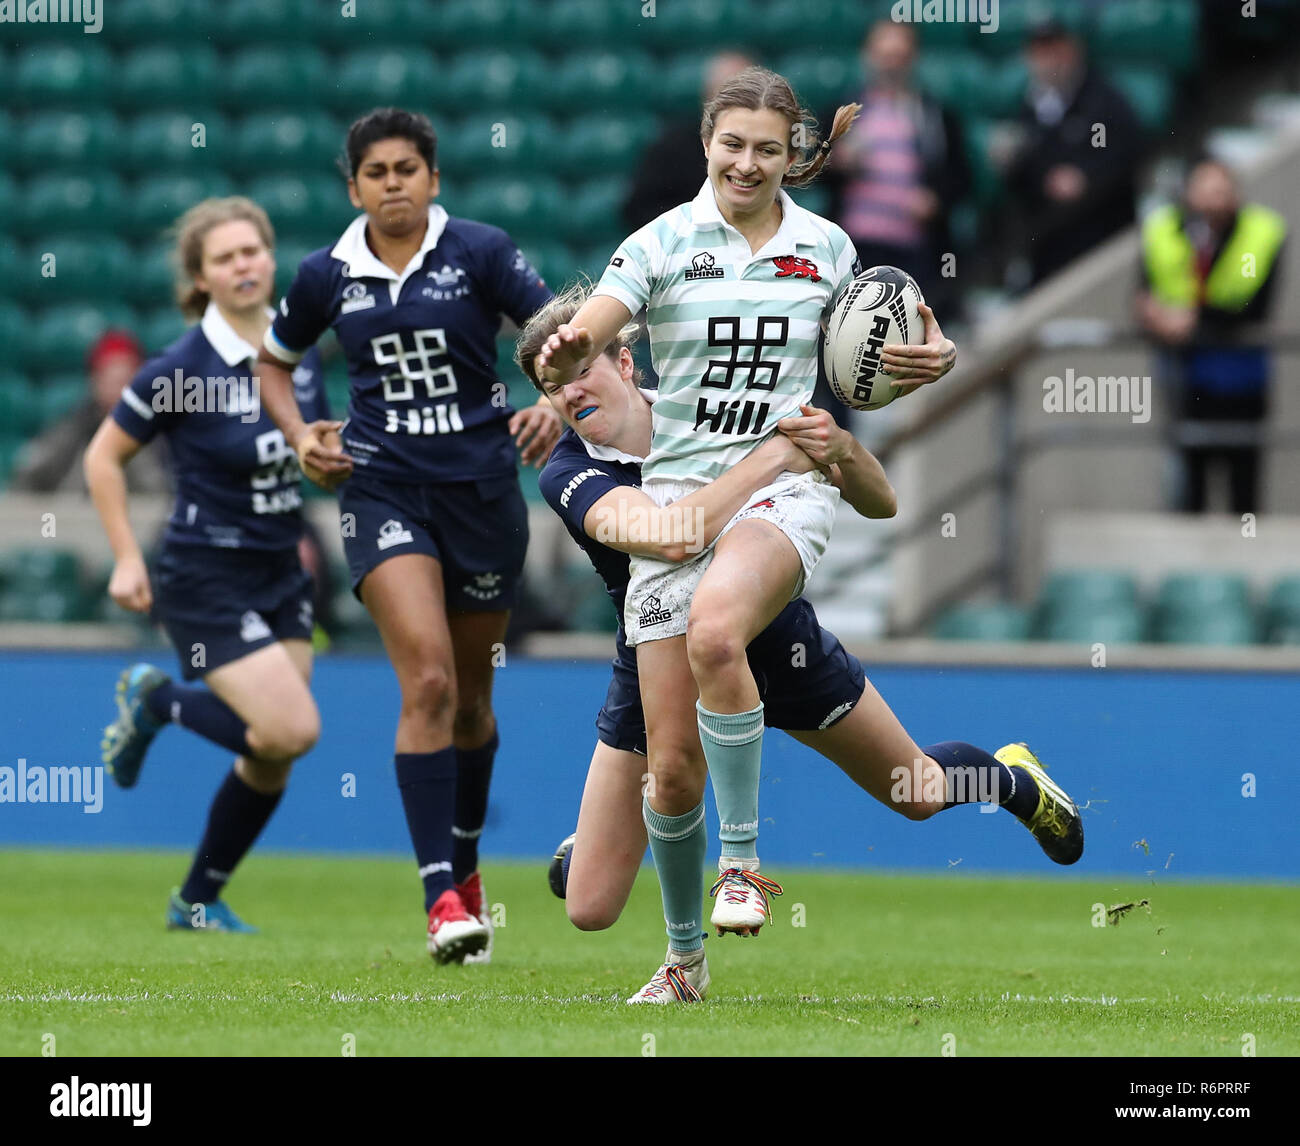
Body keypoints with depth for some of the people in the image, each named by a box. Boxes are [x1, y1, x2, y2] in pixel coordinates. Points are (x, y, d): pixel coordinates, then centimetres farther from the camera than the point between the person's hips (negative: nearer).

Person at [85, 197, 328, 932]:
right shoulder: (183, 369, -15)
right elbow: (104, 457, -5)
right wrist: (128, 560, -8)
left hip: (282, 573, 6)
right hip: (208, 580, -6)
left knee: (272, 760, 5)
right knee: (292, 729, -18)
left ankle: (199, 900, 22)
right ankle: (157, 703, 8)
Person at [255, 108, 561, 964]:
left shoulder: (480, 253, -3)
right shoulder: (327, 276, 3)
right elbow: (275, 362, 20)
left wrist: (555, 404, -25)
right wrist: (299, 436, 3)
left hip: (482, 487, 1)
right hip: (383, 491, -1)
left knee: (471, 694, 13)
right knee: (428, 681, -19)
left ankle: (465, 864, 38)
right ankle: (441, 897, -21)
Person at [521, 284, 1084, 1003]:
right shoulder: (568, 475, -24)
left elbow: (880, 505, -15)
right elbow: (671, 536, -46)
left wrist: (842, 449, -36)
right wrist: (774, 455, -43)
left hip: (776, 646, 1)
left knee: (917, 793, 18)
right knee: (589, 908, -4)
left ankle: (1013, 777, 54)